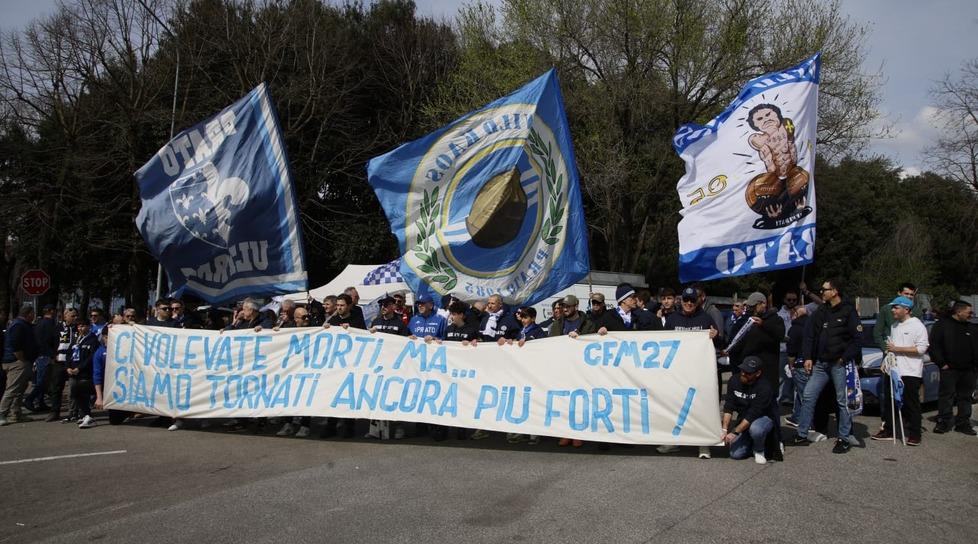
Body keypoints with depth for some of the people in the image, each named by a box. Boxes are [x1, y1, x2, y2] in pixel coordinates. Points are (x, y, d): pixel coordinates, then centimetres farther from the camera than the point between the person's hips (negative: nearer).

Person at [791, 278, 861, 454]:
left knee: (843, 401, 1)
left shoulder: (848, 312, -4)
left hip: (839, 364, -5)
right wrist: (807, 357, 3)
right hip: (820, 363, 6)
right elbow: (808, 336, 13)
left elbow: (857, 337, -8)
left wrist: (845, 357, -12)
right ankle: (802, 435, 9)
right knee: (808, 396, 2)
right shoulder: (820, 313, 12)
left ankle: (844, 438, 11)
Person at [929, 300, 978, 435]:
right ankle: (943, 422, 5)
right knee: (946, 395, -1)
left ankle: (963, 423, 18)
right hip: (949, 369, -4)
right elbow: (934, 345, -6)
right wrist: (941, 363, -10)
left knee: (965, 397, 10)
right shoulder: (942, 324, -2)